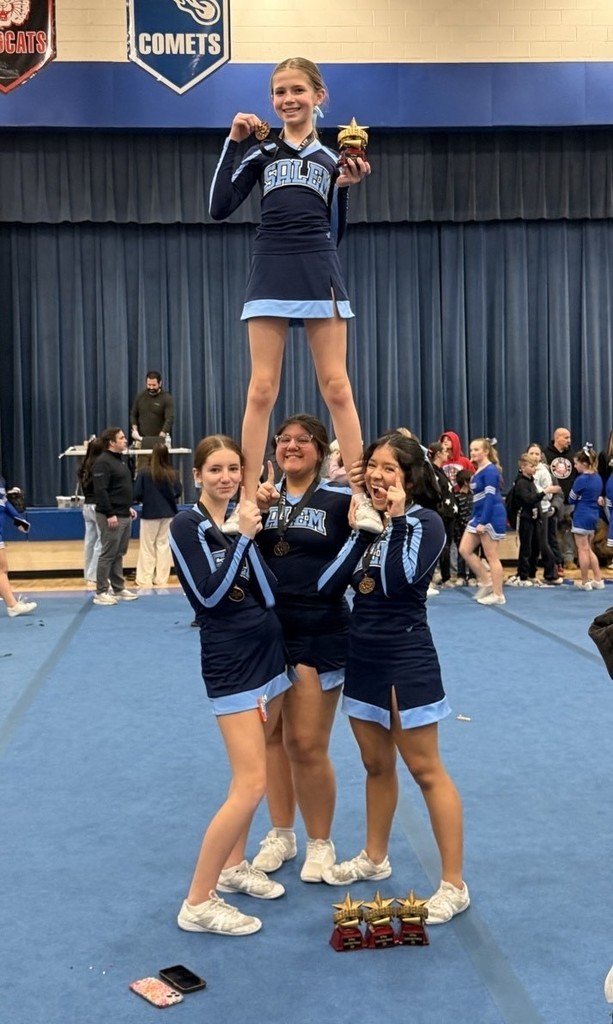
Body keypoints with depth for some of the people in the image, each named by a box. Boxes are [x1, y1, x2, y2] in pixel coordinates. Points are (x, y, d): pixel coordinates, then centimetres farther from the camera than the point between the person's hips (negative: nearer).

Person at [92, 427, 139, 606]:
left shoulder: (119, 460, 16)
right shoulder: (103, 462, -14)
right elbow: (100, 491, -21)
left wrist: (129, 507, 18)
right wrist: (110, 514, -22)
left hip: (124, 515, 9)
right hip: (111, 517, -9)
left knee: (119, 554, 14)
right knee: (108, 554, -5)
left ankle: (119, 589, 21)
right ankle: (101, 592, 1)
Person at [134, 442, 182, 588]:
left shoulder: (145, 472, -14)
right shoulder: (173, 473, -7)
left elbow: (137, 494, -13)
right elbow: (178, 493, 0)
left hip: (150, 513, -2)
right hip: (168, 513, 2)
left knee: (147, 547, 7)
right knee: (164, 545, 11)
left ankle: (145, 579, 10)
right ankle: (161, 578, 13)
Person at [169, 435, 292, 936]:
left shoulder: (245, 518, 5)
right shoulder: (187, 525, -11)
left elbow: (270, 593, -5)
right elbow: (209, 594, -21)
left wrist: (252, 535, -15)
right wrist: (243, 536, -21)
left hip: (270, 653, 7)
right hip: (231, 664, -7)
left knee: (251, 773, 15)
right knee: (252, 784, -10)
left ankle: (233, 865, 32)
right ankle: (198, 902, -1)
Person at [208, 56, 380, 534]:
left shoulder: (334, 158, 13)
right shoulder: (262, 153, 13)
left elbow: (335, 233, 13)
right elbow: (220, 208, 1)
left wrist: (346, 186, -1)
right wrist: (232, 142, -1)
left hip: (320, 273, 0)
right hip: (271, 273, 0)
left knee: (337, 388, -4)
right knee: (261, 390, -4)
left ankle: (361, 498, -2)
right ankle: (249, 501, -1)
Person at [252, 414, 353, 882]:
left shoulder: (339, 500, -5)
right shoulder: (263, 495, 6)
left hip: (320, 633, -4)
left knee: (308, 745, 0)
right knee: (271, 737, 13)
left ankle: (321, 842, 20)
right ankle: (281, 833, 31)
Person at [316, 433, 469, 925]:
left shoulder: (425, 521, -11)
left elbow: (400, 582, -26)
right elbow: (326, 585, -5)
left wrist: (396, 520, -23)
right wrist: (361, 529, -11)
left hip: (406, 658, -6)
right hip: (362, 656, 7)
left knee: (426, 770, -1)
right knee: (376, 765, 19)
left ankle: (454, 885, 7)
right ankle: (375, 858, 36)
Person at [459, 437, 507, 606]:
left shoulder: (490, 470, -14)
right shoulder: (478, 471, 14)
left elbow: (490, 497, -20)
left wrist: (483, 522, -22)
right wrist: (476, 519, 18)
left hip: (492, 517, -10)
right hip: (478, 516, 10)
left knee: (491, 556, -3)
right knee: (464, 550, 6)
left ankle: (498, 595, 5)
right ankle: (486, 582, 16)